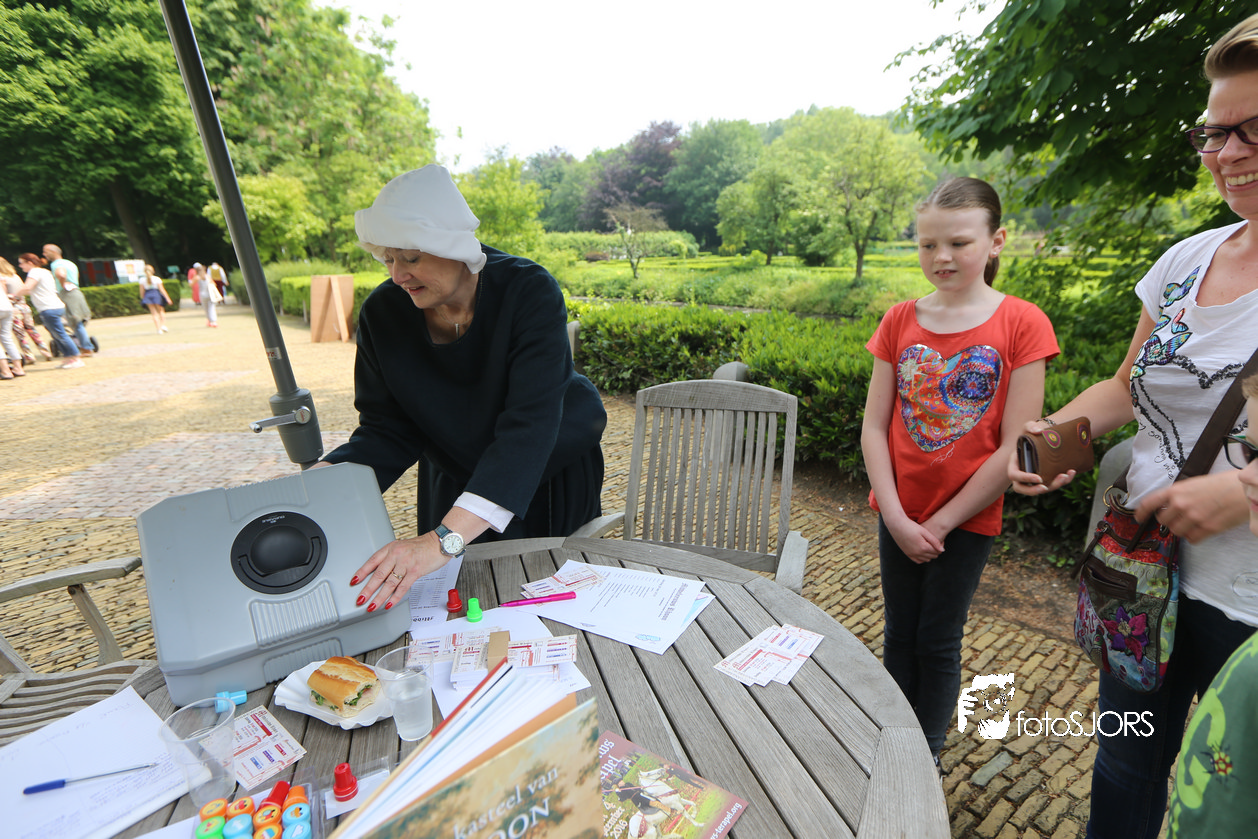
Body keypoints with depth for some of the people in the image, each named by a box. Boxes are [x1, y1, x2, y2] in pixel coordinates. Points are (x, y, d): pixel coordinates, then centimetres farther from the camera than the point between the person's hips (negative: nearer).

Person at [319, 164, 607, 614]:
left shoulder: (529, 292, -29)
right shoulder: (382, 312, -15)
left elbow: (529, 426, -40)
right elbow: (387, 431, -11)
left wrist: (445, 539, -49)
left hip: (554, 482, -2)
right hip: (453, 486, 3)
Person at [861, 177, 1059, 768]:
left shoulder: (1021, 324, -9)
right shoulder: (900, 321, -1)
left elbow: (1016, 448, -12)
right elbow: (874, 428, -3)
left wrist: (940, 523, -11)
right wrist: (896, 518, -9)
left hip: (967, 519, -3)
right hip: (897, 515, 3)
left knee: (938, 644, 11)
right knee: (900, 636, 15)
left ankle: (928, 757, 34)